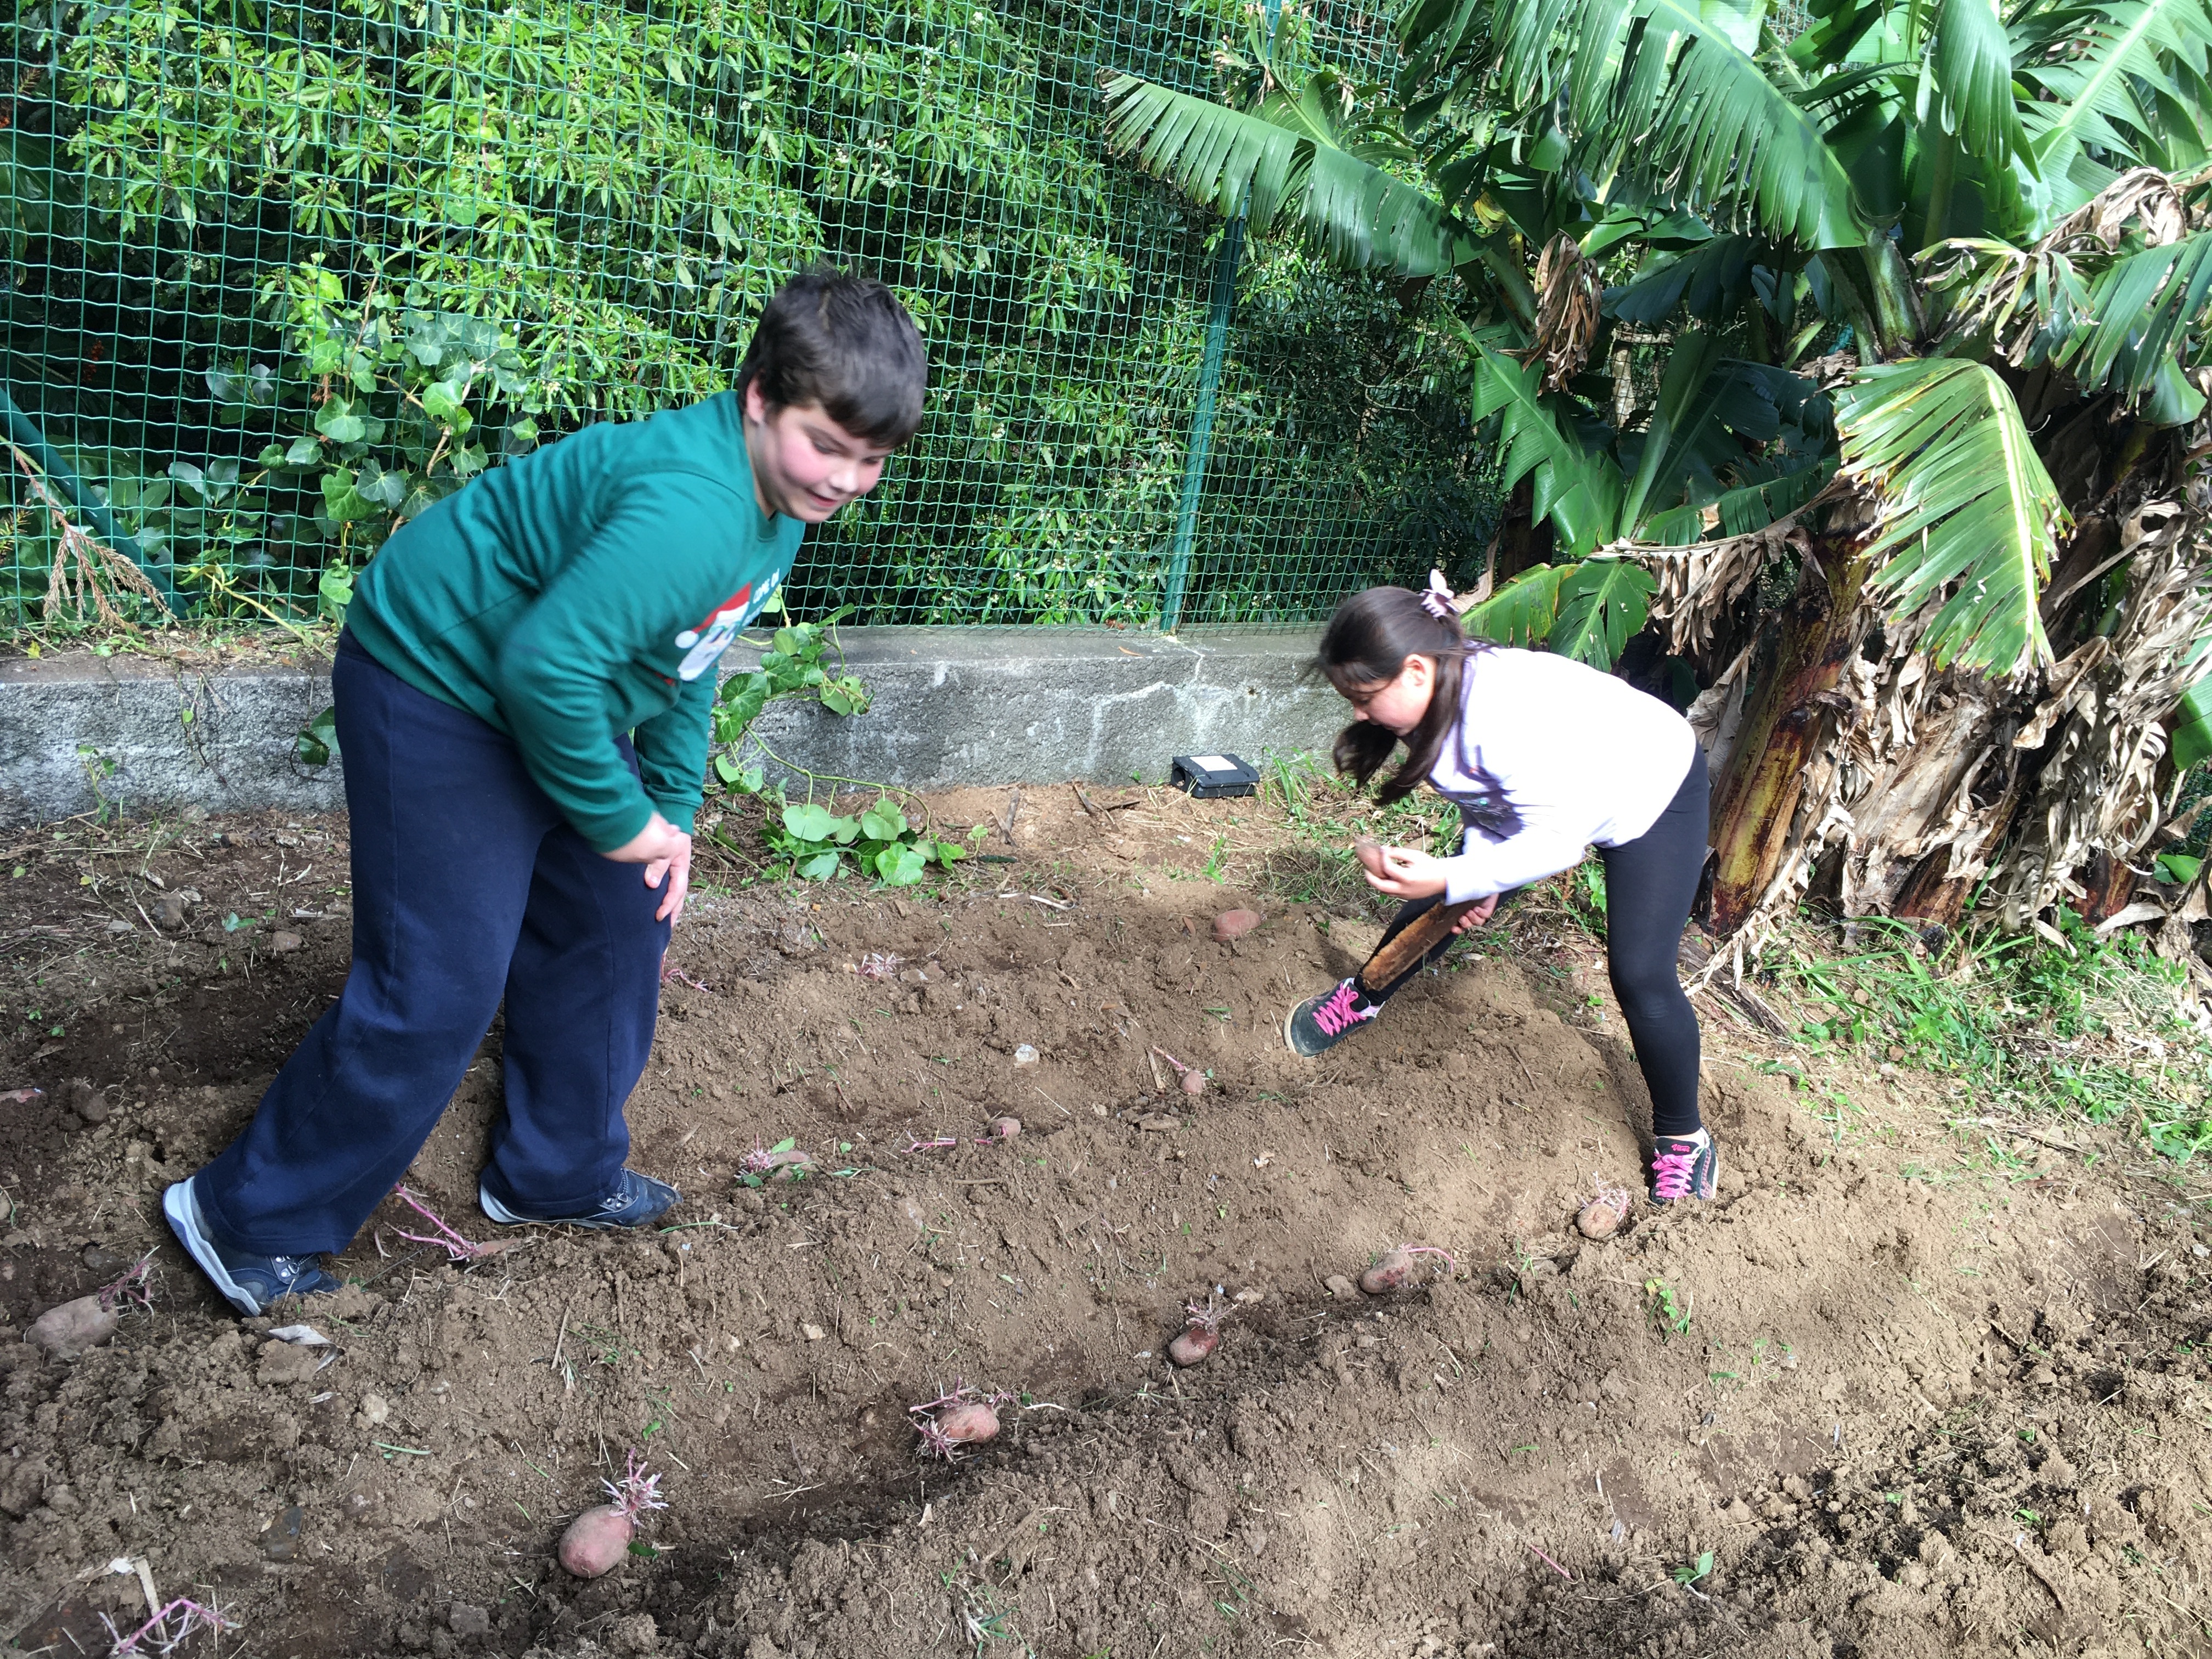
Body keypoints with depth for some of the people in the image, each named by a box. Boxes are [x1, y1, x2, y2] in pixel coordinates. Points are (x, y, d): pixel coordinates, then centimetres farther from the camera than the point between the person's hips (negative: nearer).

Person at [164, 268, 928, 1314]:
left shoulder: (780, 499, -1)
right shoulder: (695, 510, -34)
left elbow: (686, 655, 11)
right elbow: (549, 667, -37)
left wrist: (671, 809, 6)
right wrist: (620, 819, -21)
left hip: (551, 696, 10)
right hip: (438, 687, -10)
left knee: (619, 918, 15)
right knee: (439, 988, -6)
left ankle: (557, 1174, 35)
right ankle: (248, 1219, 15)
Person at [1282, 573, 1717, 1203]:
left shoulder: (1511, 716, -42)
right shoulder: (1435, 698, -17)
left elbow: (1557, 842, -36)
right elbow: (1484, 798, -2)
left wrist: (1451, 879, -39)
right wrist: (1477, 870, -17)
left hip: (1653, 793, -7)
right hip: (1545, 798, 8)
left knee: (1640, 977, -12)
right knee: (1441, 905, 7)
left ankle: (1683, 1139, 8)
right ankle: (1362, 998, 33)